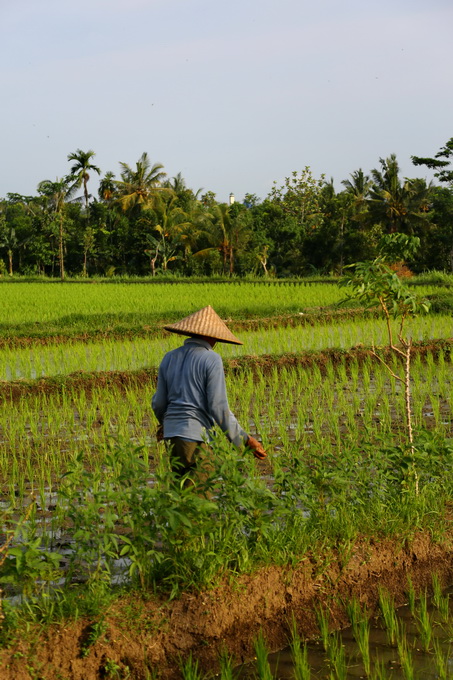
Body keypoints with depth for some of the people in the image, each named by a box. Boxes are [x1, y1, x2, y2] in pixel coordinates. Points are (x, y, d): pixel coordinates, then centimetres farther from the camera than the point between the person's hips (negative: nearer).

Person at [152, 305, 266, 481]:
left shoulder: (169, 358, 10)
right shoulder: (211, 360, -7)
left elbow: (159, 403, 15)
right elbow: (219, 407, -12)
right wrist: (245, 440, -6)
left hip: (171, 433, 6)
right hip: (195, 435, -6)